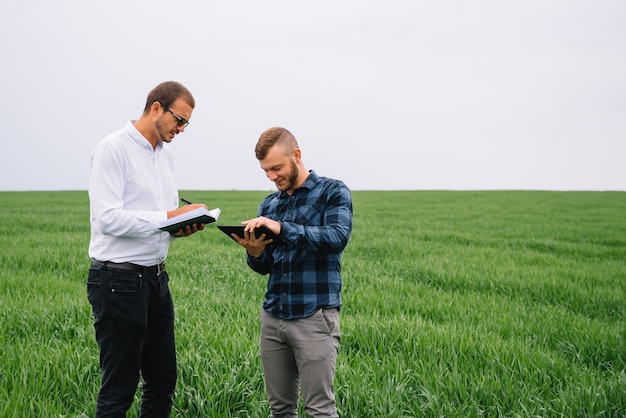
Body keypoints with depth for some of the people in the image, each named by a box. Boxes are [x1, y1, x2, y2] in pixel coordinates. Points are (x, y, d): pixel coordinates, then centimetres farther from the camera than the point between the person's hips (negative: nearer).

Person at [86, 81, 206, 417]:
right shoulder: (113, 149, -12)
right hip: (119, 280, -8)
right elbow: (107, 218, -21)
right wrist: (169, 217, -20)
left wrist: (182, 227, -2)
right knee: (119, 388, 0)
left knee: (163, 381, 13)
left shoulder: (165, 155, 14)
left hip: (156, 277, 9)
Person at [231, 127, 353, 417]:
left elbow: (337, 238, -20)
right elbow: (265, 267, 15)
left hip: (314, 317, -5)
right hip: (272, 317, 6)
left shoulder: (333, 192, -1)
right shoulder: (268, 205, 14)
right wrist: (255, 253, -8)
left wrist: (282, 228, -27)